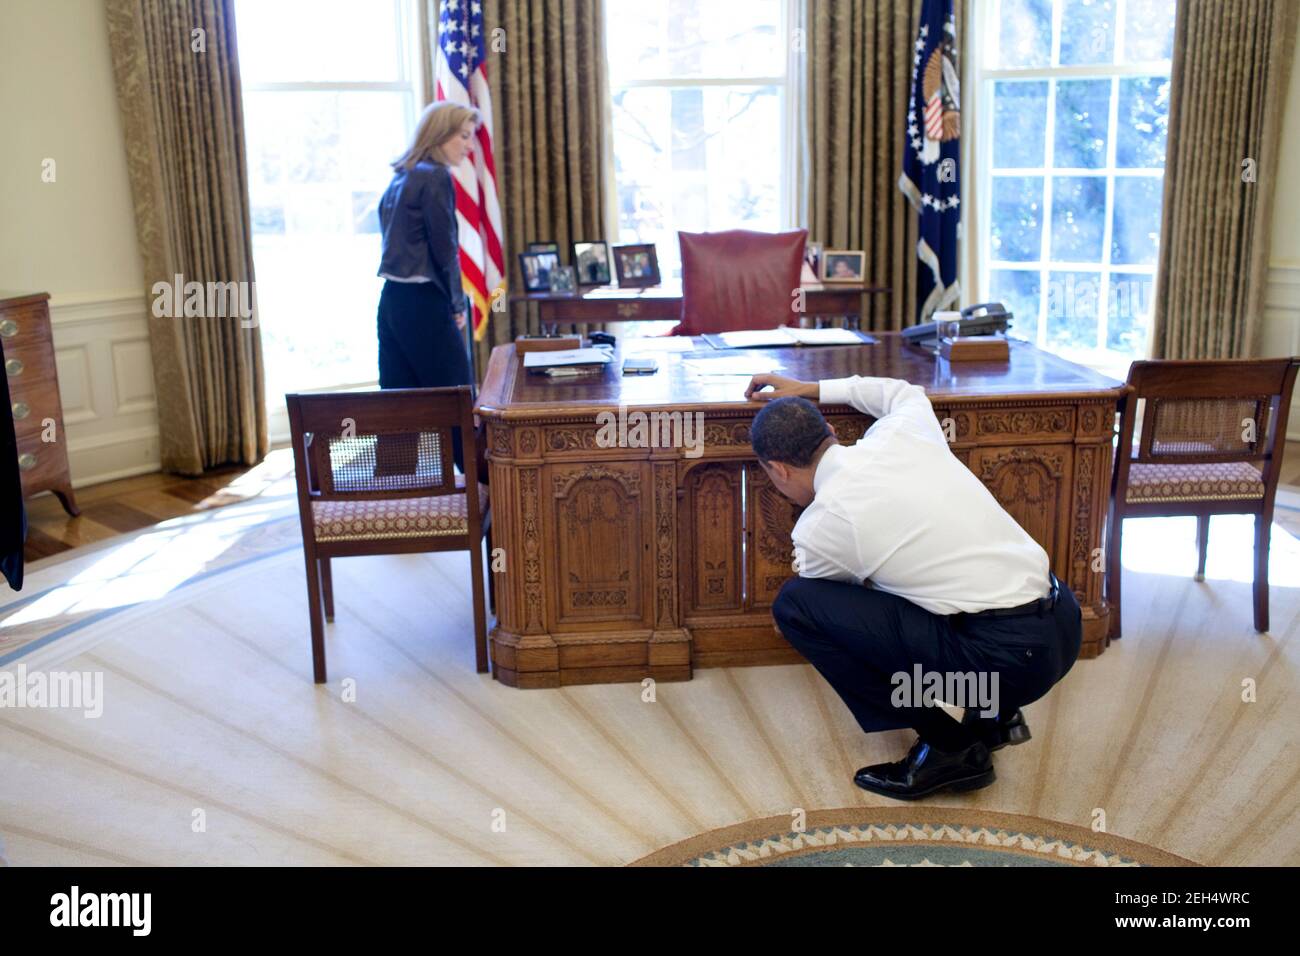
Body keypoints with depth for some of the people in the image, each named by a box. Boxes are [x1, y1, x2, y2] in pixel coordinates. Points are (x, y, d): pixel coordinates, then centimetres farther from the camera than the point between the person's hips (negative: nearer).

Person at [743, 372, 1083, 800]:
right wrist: (813, 390, 37)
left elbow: (808, 603, 16)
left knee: (793, 603, -5)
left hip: (1006, 658, -8)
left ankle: (945, 746, 3)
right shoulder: (899, 432, 7)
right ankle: (993, 714, 22)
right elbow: (905, 391, 35)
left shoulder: (819, 526, -8)